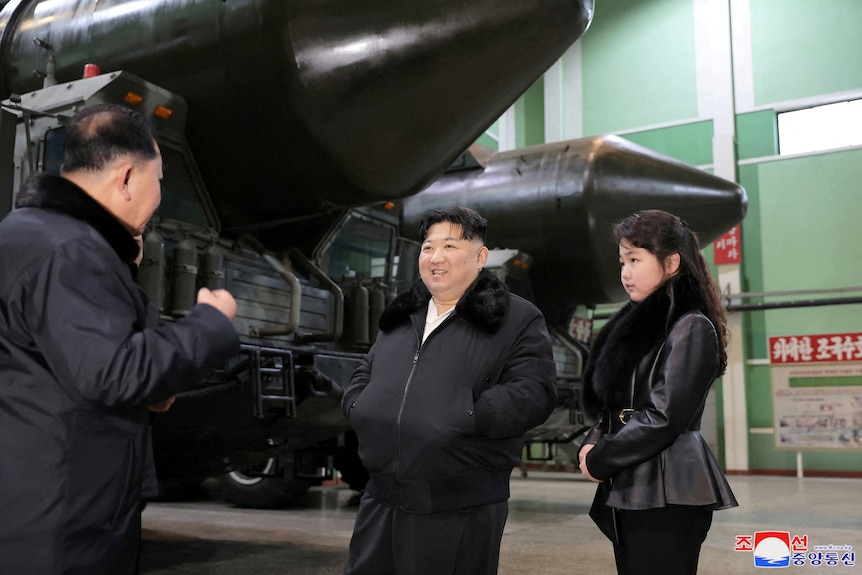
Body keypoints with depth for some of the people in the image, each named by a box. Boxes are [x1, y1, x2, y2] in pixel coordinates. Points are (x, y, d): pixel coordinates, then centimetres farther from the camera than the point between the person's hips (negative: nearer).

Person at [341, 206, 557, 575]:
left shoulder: (518, 319, -2)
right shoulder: (401, 316, 17)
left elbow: (534, 393, -13)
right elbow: (364, 374, 25)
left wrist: (464, 419, -22)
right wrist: (360, 408, 3)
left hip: (461, 508, -5)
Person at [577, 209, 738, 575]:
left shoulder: (691, 327, -10)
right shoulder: (639, 323, 15)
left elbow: (664, 417, -18)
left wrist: (599, 461, -9)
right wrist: (591, 445, -2)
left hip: (667, 494, -8)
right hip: (628, 490, 8)